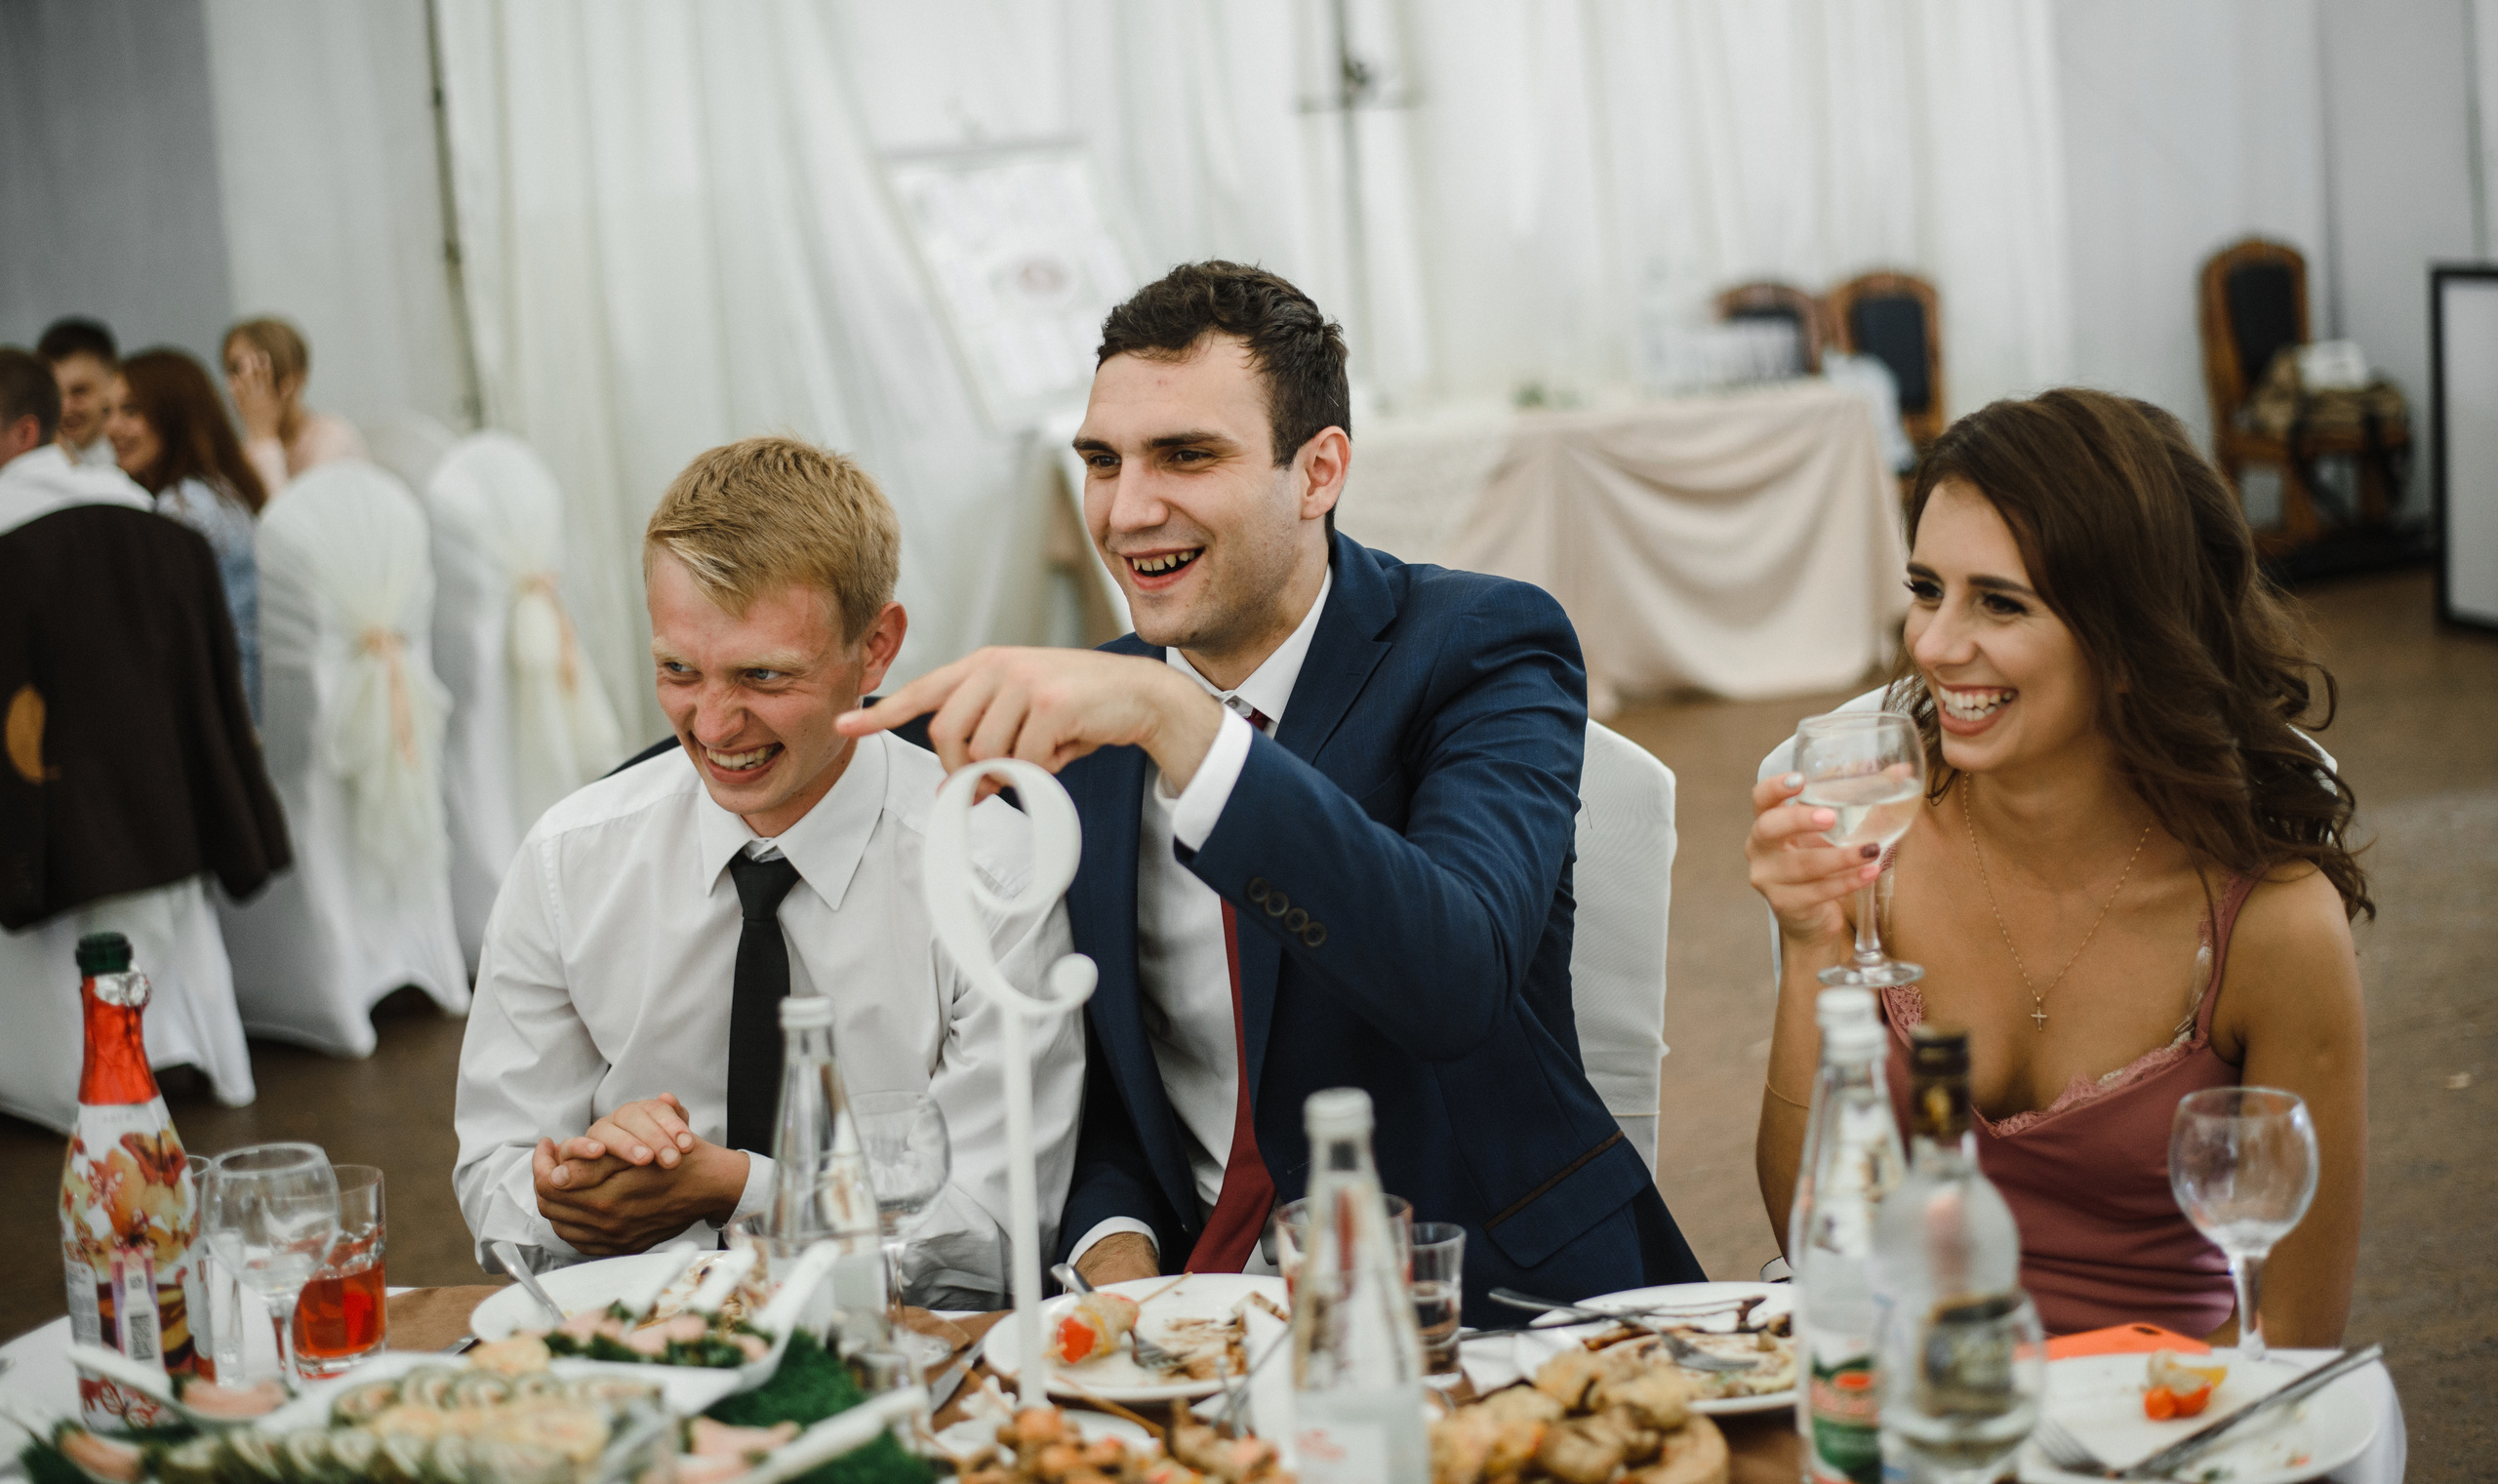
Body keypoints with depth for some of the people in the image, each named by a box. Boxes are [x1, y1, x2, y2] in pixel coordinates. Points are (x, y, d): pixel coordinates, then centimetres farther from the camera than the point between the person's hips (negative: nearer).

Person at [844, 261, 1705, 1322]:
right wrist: (1113, 1236, -9)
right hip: (1202, 1301, 4)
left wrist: (1171, 716, -39)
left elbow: (1456, 975, -30)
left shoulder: (1480, 648, -10)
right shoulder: (1075, 719, 5)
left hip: (1498, 1305, -4)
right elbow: (1075, 1061, 13)